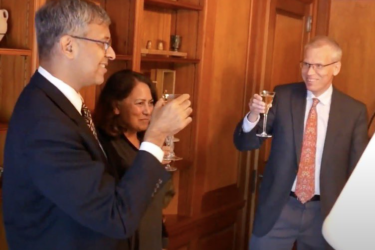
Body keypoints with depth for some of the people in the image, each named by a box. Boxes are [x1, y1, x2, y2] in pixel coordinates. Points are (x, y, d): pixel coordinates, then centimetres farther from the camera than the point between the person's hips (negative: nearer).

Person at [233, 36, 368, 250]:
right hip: (279, 208, 0)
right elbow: (245, 144, -4)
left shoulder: (355, 110, -2)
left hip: (324, 212, 1)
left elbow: (358, 169, 5)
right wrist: (253, 116, -24)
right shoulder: (282, 96, -3)